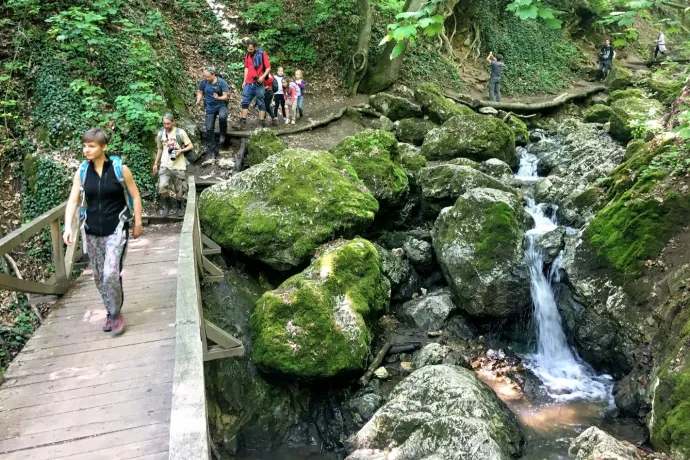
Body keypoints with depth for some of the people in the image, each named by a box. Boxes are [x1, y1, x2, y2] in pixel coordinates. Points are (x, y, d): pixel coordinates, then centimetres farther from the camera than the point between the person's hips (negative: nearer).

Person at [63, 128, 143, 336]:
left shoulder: (120, 169, -9)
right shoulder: (82, 172, 0)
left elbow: (135, 196, -1)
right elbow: (73, 201, 0)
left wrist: (138, 223, 1)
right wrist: (68, 227, -11)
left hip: (116, 229, -4)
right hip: (92, 231, 4)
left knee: (111, 274, -16)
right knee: (99, 276, 11)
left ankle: (116, 313, 7)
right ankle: (110, 312, 30)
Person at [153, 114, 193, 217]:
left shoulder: (180, 132, -3)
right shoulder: (160, 134, 7)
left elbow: (190, 146, -1)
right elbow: (160, 149, 18)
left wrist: (180, 151, -17)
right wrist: (156, 163, 14)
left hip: (179, 165, -2)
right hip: (165, 165, 2)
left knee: (179, 189, 5)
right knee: (162, 186, -16)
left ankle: (180, 207, 29)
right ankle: (167, 205, 7)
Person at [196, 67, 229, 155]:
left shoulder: (222, 82, -14)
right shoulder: (203, 82, -6)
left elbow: (225, 96, -14)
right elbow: (200, 92, 9)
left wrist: (218, 98, -34)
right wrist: (198, 100, -11)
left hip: (221, 105, -3)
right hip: (210, 107, 3)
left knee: (222, 116, -37)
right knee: (209, 129, 0)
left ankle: (223, 134, -8)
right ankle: (212, 150, 13)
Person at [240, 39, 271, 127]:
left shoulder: (262, 54, -5)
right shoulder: (247, 55, 10)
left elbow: (268, 68, -6)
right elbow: (246, 68, 17)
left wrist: (263, 76, -20)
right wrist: (244, 81, 11)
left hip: (258, 84, -5)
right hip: (248, 83, 5)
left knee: (261, 103, 2)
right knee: (245, 102, 3)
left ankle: (262, 122, 4)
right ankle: (242, 121, 7)